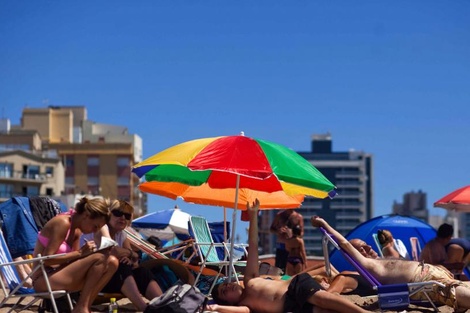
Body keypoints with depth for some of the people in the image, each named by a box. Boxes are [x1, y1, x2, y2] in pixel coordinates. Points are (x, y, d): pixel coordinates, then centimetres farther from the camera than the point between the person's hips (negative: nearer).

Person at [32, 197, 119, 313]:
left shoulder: (77, 231, 11)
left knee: (112, 262, -4)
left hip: (59, 275, 9)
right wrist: (80, 253, -20)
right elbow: (47, 259, -20)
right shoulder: (63, 223, -16)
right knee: (100, 257, -21)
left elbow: (73, 260, 7)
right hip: (43, 279, -9)